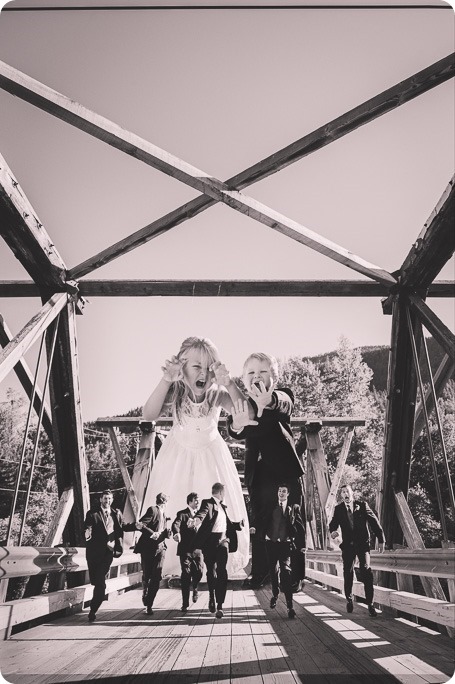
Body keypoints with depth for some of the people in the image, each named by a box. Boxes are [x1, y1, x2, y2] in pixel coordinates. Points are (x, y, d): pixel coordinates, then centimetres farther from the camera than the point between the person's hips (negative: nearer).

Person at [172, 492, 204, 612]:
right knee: (186, 575, -2)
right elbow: (175, 524, -20)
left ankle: (195, 588, 26)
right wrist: (176, 533, -40)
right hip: (185, 549, -3)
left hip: (197, 549, 3)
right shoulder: (182, 514, -2)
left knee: (199, 571, -8)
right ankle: (185, 604, 10)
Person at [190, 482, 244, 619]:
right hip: (209, 541, -4)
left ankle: (219, 605, -4)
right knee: (211, 571, 6)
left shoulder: (223, 506, 21)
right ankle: (211, 596, 32)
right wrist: (196, 520, -42)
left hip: (223, 540, 4)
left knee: (221, 572, -6)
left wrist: (239, 524, 14)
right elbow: (201, 514, -22)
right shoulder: (208, 503, -2)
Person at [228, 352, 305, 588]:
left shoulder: (282, 396, -3)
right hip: (258, 473, 3)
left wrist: (269, 401, -56)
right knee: (258, 524, 10)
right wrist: (237, 425, -44)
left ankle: (295, 576, 15)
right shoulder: (241, 403, 3)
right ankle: (259, 573, 24)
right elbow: (235, 431, -17)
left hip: (286, 470, -2)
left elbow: (284, 403, -30)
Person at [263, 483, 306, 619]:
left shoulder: (294, 508, 2)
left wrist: (301, 545, -5)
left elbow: (300, 527, 1)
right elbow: (264, 522, 8)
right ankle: (275, 594, 39)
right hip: (271, 542, 3)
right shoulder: (271, 507, 7)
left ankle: (289, 605, -8)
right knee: (273, 570, 14)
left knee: (286, 571, -12)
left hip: (285, 543, -2)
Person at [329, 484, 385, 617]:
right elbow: (333, 523, -1)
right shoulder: (339, 509, 5)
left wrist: (381, 540, -1)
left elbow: (374, 522, 2)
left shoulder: (362, 505, 1)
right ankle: (349, 599, 27)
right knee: (348, 573, 6)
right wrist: (332, 531, -25)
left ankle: (370, 603, -4)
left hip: (363, 543, -1)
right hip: (348, 545, 2)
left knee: (366, 570, -13)